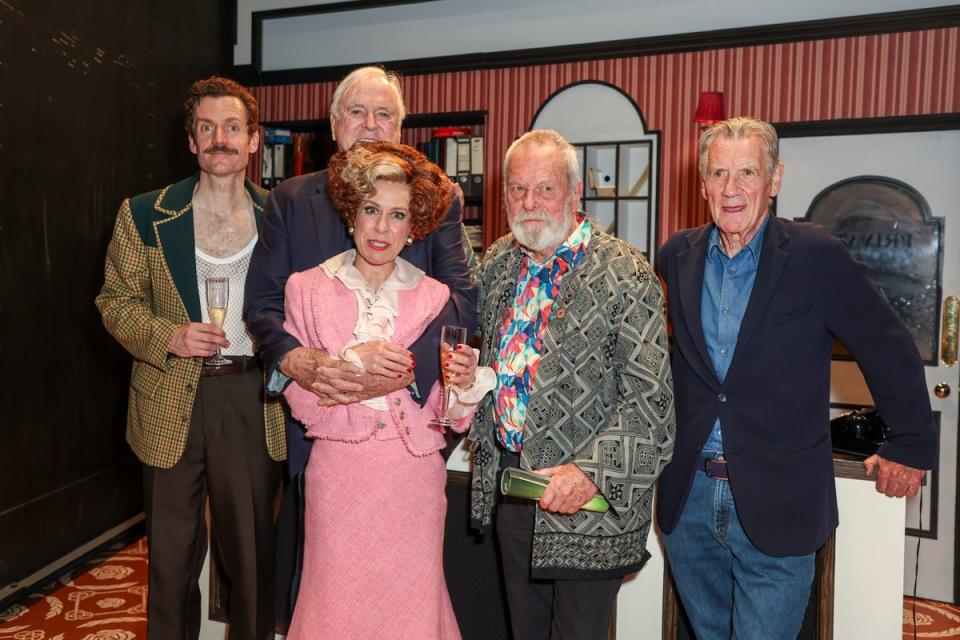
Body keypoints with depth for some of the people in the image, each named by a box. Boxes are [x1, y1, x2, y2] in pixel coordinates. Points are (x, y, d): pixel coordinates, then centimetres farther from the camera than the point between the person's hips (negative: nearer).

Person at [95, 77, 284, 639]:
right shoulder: (145, 215, 1)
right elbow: (116, 301, 4)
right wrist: (168, 337, -13)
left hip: (255, 402, 0)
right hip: (172, 403, 0)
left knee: (253, 551, 12)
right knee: (172, 555, 13)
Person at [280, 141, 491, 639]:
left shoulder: (434, 297, 0)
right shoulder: (308, 289, 0)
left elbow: (444, 415, 4)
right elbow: (299, 398, -2)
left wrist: (462, 384, -16)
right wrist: (352, 360, -17)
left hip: (412, 480, 1)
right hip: (337, 479, 0)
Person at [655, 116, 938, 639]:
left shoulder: (817, 257, -8)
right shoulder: (677, 256, 2)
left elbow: (890, 352, 0)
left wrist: (910, 448, 6)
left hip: (776, 508, -4)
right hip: (688, 499, 4)